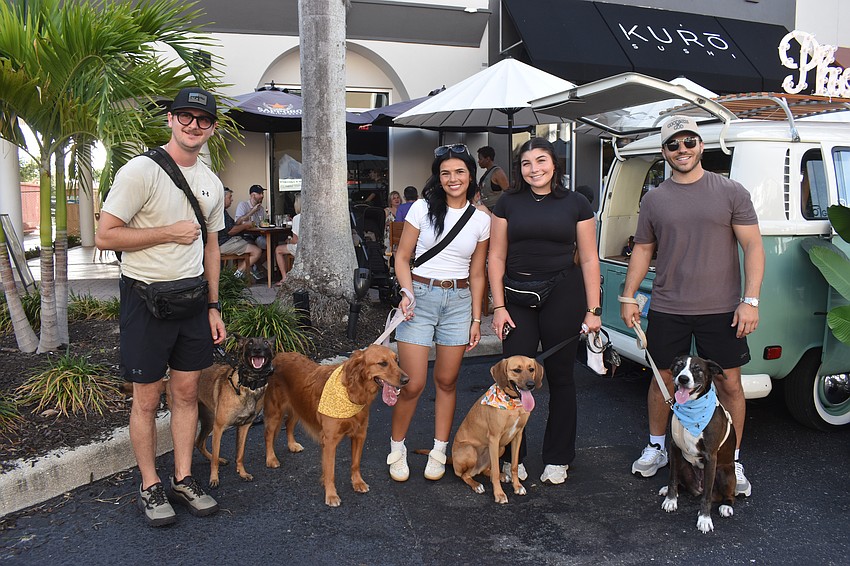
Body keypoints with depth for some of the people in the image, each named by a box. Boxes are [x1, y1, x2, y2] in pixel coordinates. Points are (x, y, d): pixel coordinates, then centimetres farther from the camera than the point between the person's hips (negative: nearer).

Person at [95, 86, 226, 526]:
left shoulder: (212, 184, 10)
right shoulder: (141, 171, -11)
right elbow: (105, 236, -15)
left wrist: (213, 305, 12)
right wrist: (170, 232, -15)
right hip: (146, 296, -5)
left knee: (186, 393, 12)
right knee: (147, 399, 5)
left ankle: (182, 480, 26)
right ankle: (150, 486, 21)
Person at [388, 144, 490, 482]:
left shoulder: (481, 220, 5)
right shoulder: (422, 208, -2)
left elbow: (477, 274, 10)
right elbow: (402, 257, 1)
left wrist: (476, 319, 7)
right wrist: (407, 292, -15)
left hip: (459, 301, 2)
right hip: (420, 296, -2)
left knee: (447, 381, 8)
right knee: (413, 384, -4)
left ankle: (439, 453, 24)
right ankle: (397, 449, 18)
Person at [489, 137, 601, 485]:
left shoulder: (576, 204, 4)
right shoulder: (508, 203, 5)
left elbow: (589, 260, 3)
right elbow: (496, 257, 4)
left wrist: (593, 310, -2)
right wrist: (498, 307, -3)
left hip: (563, 295, 0)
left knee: (560, 377, 7)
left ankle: (557, 459, 22)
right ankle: (513, 456, 16)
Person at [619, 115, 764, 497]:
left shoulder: (730, 192, -1)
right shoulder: (654, 200, 6)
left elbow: (753, 247, -2)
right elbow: (642, 251, 12)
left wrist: (750, 300, -10)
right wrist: (628, 297, 8)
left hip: (720, 309, -2)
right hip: (667, 309, 2)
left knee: (729, 384, 5)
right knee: (662, 380, 12)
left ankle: (732, 461, 21)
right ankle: (656, 447, 31)